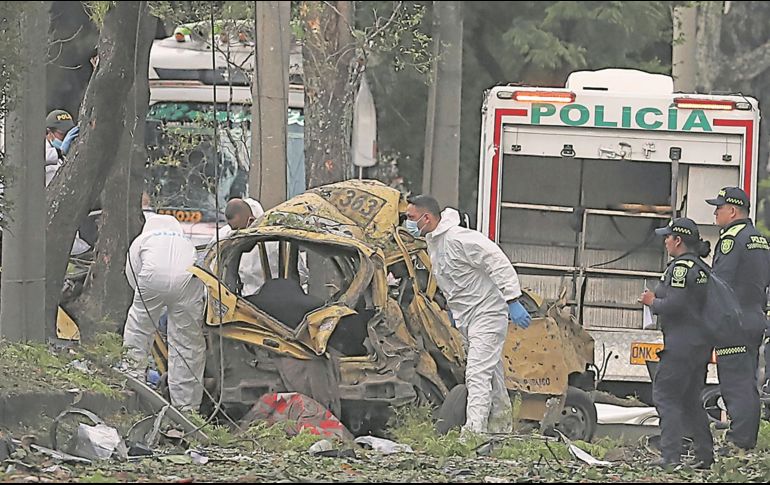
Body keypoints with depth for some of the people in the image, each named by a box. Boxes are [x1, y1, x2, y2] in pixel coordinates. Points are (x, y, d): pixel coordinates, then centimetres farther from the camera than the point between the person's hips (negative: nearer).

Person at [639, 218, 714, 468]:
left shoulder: (681, 267, -14)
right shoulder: (704, 269, 15)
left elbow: (674, 304, -23)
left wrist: (653, 302, -3)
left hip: (680, 345, -10)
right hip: (702, 344, 10)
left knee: (665, 396, -6)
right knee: (691, 400, 16)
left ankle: (671, 455, -12)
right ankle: (705, 454, 13)